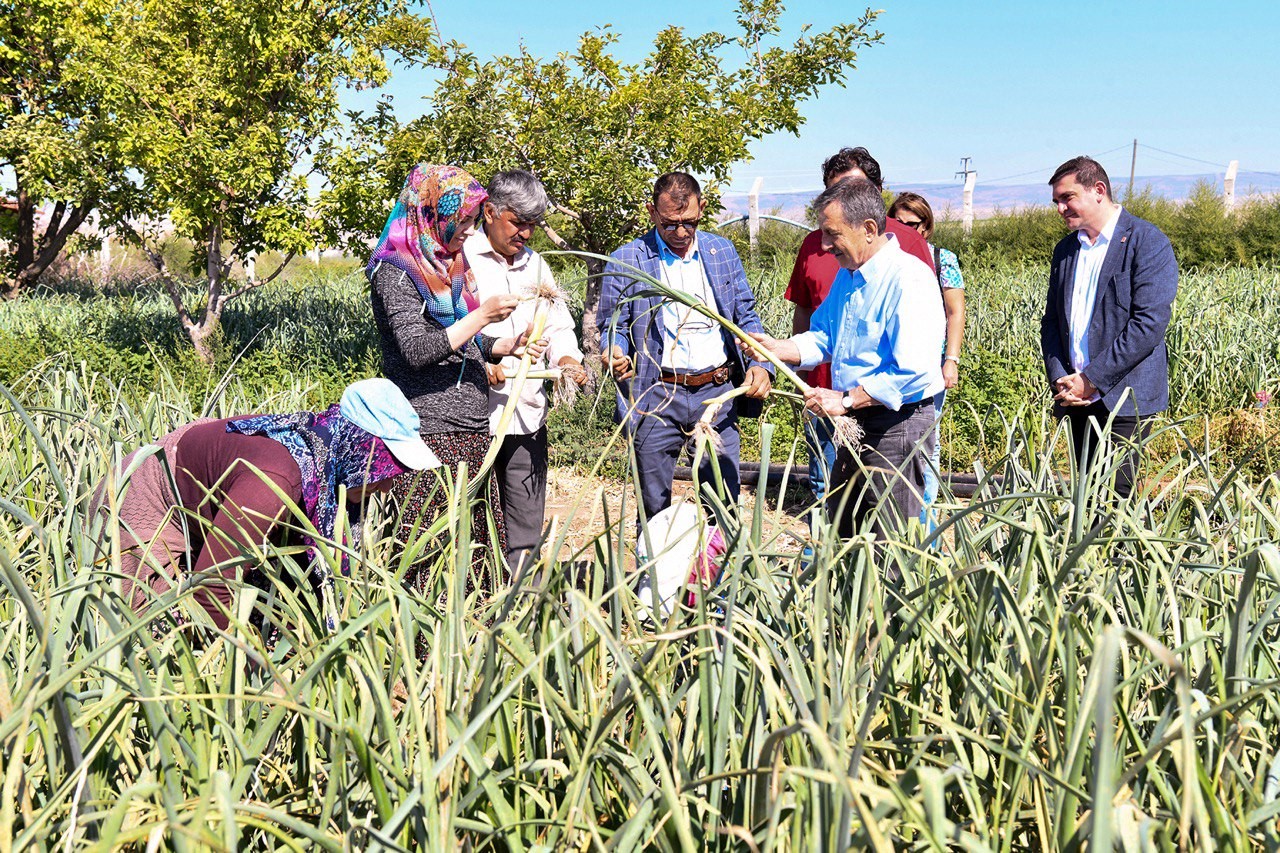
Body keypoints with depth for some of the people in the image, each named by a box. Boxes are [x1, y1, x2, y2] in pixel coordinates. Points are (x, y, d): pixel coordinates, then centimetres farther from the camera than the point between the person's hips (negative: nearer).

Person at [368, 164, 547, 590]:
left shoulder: (452, 266, 18)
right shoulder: (395, 271, -7)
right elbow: (417, 350, -17)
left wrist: (511, 345, 7)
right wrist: (483, 315, -15)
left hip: (472, 431, 8)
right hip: (429, 431, -8)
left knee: (476, 544, 6)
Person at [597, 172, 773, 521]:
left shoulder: (723, 251, 9)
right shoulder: (625, 262, 0)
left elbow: (746, 317, 12)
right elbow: (613, 326, 4)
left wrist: (760, 364, -5)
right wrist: (615, 353, -19)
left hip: (717, 392, 2)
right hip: (657, 398, -2)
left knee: (725, 505, 6)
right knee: (654, 509, 6)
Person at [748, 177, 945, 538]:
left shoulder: (909, 279, -20)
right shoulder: (847, 276, 10)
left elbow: (914, 372, -28)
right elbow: (823, 338, 20)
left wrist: (846, 400, -23)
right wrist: (778, 349, 1)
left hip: (898, 425, -9)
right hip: (855, 425, 9)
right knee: (841, 529, 18)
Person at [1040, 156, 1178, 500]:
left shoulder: (1146, 242, -6)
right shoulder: (1065, 250, 16)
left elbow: (1149, 323, -15)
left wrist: (1092, 380, -16)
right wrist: (1059, 378, -1)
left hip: (1122, 396, -6)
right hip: (1076, 396, 6)